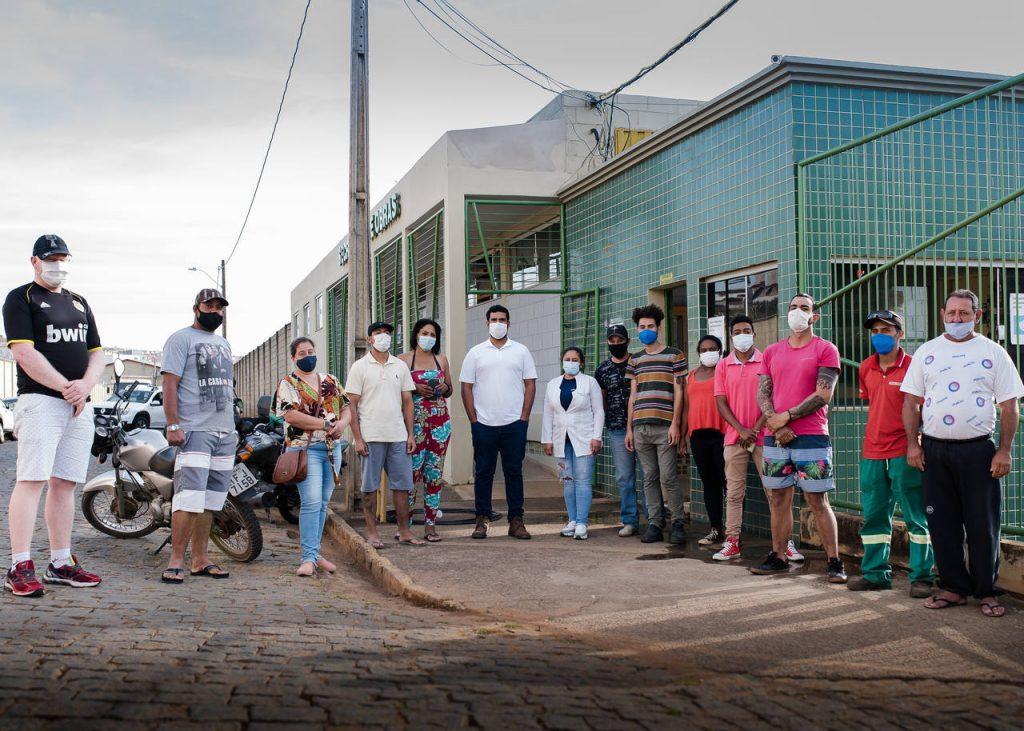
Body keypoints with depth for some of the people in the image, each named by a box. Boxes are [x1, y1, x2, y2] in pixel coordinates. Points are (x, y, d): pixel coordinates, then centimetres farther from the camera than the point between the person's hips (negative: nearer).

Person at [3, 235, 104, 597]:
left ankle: (60, 563, 11)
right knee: (31, 480, -11)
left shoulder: (79, 303, 21)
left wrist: (85, 385, -3)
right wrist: (65, 386, -15)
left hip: (80, 406, 6)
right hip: (39, 400, -6)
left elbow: (97, 353, 18)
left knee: (65, 483, 7)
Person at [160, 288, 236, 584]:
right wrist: (173, 424, -18)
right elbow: (170, 383, -9)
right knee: (191, 496, -14)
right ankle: (176, 561, -9)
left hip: (225, 433, 7)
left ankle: (200, 559, 11)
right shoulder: (181, 338, -1)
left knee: (210, 499, 7)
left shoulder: (224, 344, 23)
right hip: (195, 430, -7)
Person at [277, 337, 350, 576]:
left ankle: (313, 552, 18)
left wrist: (341, 424, -8)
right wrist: (326, 425, -15)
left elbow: (346, 409, 15)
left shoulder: (330, 381, 17)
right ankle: (309, 558, -12)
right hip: (305, 448, -6)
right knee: (311, 502, -14)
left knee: (323, 503, 9)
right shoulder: (288, 384, -1)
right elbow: (292, 415, -14)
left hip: (333, 448, 6)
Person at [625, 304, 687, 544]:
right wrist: (629, 428, 12)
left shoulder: (674, 355, 4)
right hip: (640, 426, 4)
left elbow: (679, 392, 0)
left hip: (664, 426, -4)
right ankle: (654, 523, 11)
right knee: (650, 477, 6)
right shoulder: (635, 360, 16)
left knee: (668, 477, -7)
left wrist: (675, 424, -8)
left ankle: (677, 522, 5)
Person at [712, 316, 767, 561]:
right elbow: (721, 402, 3)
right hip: (734, 438, 2)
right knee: (734, 493, 4)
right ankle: (732, 543, 7)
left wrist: (755, 430, -9)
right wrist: (741, 430, -8)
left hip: (763, 435, -2)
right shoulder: (723, 366, 7)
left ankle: (785, 541, 4)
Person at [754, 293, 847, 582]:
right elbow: (762, 394, 8)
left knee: (818, 501, -3)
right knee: (778, 499, 8)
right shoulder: (772, 352, 14)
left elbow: (823, 395, -8)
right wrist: (776, 424, -8)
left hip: (811, 437, -4)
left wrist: (786, 416, -11)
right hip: (775, 437, 4)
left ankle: (834, 562, 3)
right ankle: (778, 556, 17)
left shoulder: (825, 349, 1)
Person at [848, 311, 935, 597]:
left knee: (916, 518, 1)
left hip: (904, 455, -6)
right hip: (872, 454, 6)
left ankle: (922, 577, 8)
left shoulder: (913, 367, -7)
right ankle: (875, 573, 22)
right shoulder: (866, 368, 9)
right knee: (873, 517, 12)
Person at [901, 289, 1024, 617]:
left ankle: (987, 592, 14)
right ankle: (954, 587, 18)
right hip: (934, 450, 2)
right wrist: (913, 443, 1)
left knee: (983, 525, 1)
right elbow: (911, 402, 9)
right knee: (942, 523, 6)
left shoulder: (993, 353, 3)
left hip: (978, 450, -2)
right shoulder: (926, 352, 9)